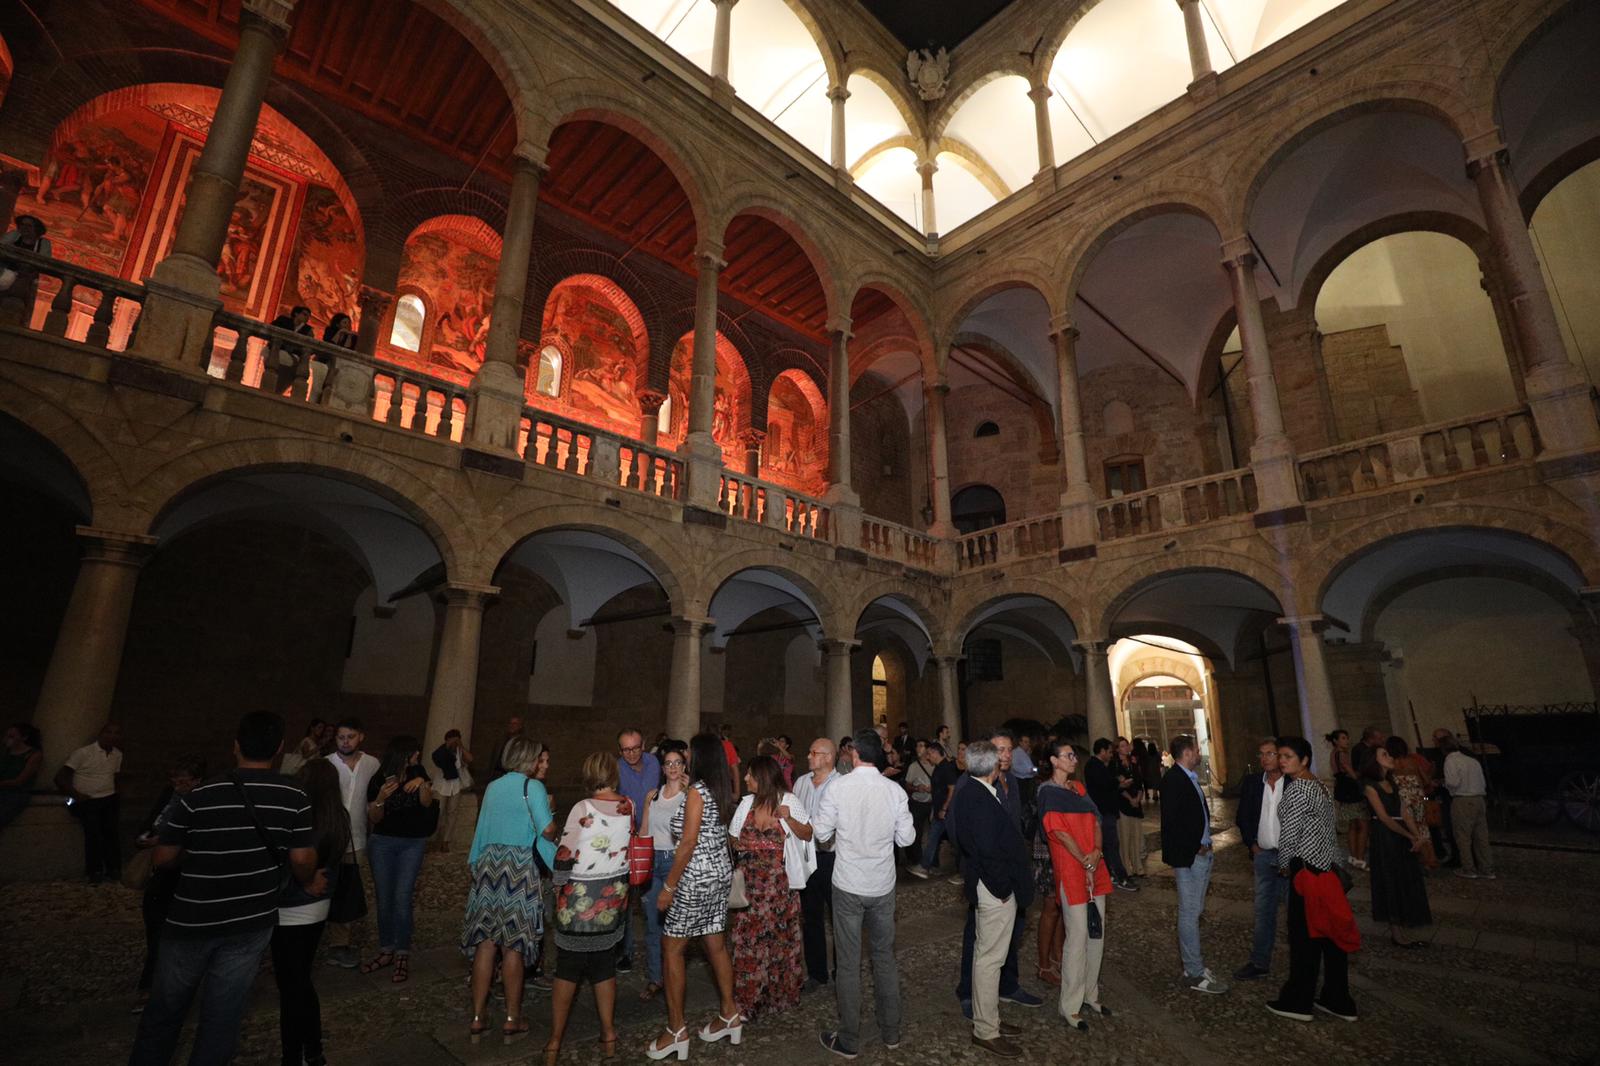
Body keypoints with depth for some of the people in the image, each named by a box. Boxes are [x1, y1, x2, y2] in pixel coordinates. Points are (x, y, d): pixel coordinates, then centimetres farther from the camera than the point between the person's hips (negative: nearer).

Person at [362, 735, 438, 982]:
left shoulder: (418, 774, -4)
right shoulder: (379, 780, -7)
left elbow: (427, 804, 0)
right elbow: (373, 819, -2)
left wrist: (423, 785, -19)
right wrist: (380, 799, -22)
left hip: (412, 843, -1)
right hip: (382, 843, 1)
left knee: (402, 898, -7)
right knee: (384, 899, 8)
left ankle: (403, 956, 1)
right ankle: (386, 951, 22)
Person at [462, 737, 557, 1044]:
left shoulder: (492, 787, 10)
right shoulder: (532, 787, -9)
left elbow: (484, 827, 16)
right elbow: (548, 830, -17)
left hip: (488, 863, 5)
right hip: (518, 868, -5)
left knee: (485, 943, 13)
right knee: (513, 946, 6)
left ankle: (477, 1019, 20)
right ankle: (512, 1021, 17)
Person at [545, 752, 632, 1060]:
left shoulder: (583, 807, -16)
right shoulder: (629, 805, -3)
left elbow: (565, 853, -15)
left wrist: (558, 887, 0)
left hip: (581, 896, -4)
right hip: (615, 895, 4)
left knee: (567, 970, 10)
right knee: (605, 968, 17)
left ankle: (554, 1044, 19)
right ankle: (608, 1037, 23)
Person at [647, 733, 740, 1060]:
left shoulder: (696, 791, -18)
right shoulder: (722, 790, 6)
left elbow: (688, 843, -19)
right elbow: (717, 834, 10)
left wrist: (669, 886, -13)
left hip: (696, 877, -8)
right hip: (721, 873, 8)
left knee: (671, 948, 5)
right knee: (716, 946, 17)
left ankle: (676, 1030, 13)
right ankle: (729, 1017, 26)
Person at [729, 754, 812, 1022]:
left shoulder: (788, 801, -8)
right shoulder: (747, 802, 3)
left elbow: (808, 835, -6)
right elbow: (733, 839, 13)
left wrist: (788, 818, -20)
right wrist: (741, 846, -7)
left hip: (780, 882, -3)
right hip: (751, 881, 3)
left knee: (780, 934, 8)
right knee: (749, 936, 5)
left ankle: (781, 990, 29)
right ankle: (749, 997, 21)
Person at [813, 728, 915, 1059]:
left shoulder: (838, 787, -15)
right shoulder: (895, 790, -10)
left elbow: (821, 832, -8)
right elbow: (906, 837, -3)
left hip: (848, 885, -2)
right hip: (883, 885, 3)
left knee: (848, 963, 10)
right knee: (885, 957, 19)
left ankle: (848, 1041, 22)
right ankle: (891, 1032, 32)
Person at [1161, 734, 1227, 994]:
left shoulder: (1191, 778, 13)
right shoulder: (1173, 780, -16)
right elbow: (1171, 822, -19)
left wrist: (1205, 844, 8)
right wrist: (1193, 849, -14)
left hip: (1202, 854, 9)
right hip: (1188, 857, -9)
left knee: (1194, 911, 16)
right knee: (1190, 913, -1)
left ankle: (1191, 964, 26)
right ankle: (1195, 973, 7)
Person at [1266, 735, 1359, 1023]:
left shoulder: (1297, 788, -16)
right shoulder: (1321, 786, 11)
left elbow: (1289, 832, -15)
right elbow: (1326, 828, 16)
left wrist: (1283, 866, -1)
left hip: (1307, 868, -9)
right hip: (1329, 866, 9)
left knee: (1304, 935, 1)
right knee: (1331, 932, 14)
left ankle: (1298, 1002, 11)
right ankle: (1338, 1001, 23)